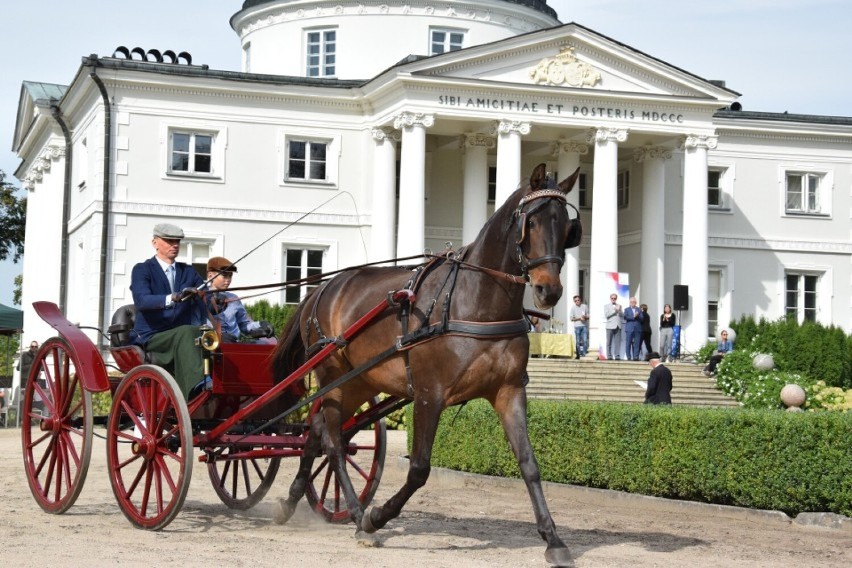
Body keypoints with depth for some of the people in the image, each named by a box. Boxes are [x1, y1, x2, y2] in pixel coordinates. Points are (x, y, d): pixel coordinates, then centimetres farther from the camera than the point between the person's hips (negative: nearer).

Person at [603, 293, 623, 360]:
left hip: (618, 326, 3)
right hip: (610, 326, -2)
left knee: (617, 342, -3)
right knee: (609, 342, -2)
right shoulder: (606, 306, 9)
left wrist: (619, 310, -8)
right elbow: (606, 315, -6)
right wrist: (614, 310, -8)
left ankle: (617, 356, -2)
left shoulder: (619, 306, 18)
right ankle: (609, 356, 0)